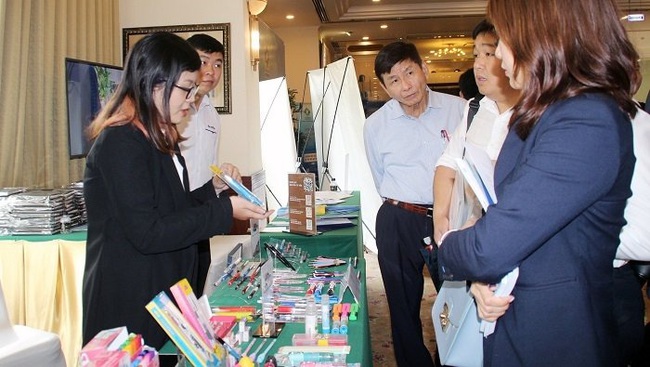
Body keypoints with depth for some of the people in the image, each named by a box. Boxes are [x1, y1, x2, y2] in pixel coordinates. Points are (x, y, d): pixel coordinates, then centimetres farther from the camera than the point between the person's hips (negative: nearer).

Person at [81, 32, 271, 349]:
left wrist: (213, 187, 1)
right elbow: (148, 233, -24)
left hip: (164, 293, 9)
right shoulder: (119, 142, -19)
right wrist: (225, 211, -21)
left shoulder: (160, 137, 11)